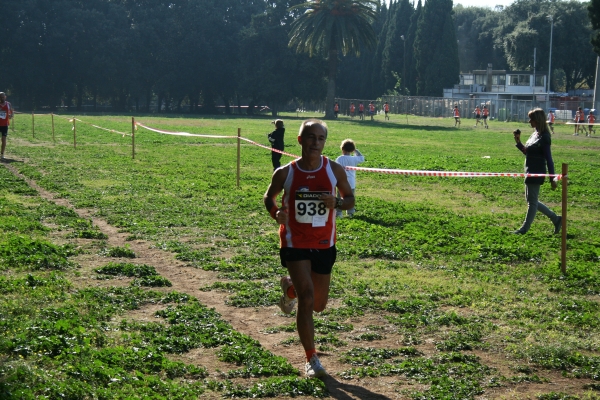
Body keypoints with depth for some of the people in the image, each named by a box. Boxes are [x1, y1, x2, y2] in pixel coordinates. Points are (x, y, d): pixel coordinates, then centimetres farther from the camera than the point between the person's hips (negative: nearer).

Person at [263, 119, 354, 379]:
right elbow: (269, 197, 7)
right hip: (295, 243, -3)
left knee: (318, 305, 13)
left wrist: (336, 203, -18)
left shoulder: (335, 170, -6)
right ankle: (311, 359, -3)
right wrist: (276, 213, -16)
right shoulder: (285, 173, -9)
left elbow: (350, 199, 5)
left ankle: (290, 287, 46)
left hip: (324, 245, 3)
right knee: (307, 298, -16)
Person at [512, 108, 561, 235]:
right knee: (531, 200, 17)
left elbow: (548, 159, -17)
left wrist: (552, 179, -17)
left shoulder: (543, 137, -17)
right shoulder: (535, 134, 10)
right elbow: (527, 152, 19)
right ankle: (555, 218, 24)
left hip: (537, 173, -10)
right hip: (530, 172, 10)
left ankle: (524, 228, 11)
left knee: (532, 201, 1)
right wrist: (518, 142, 4)